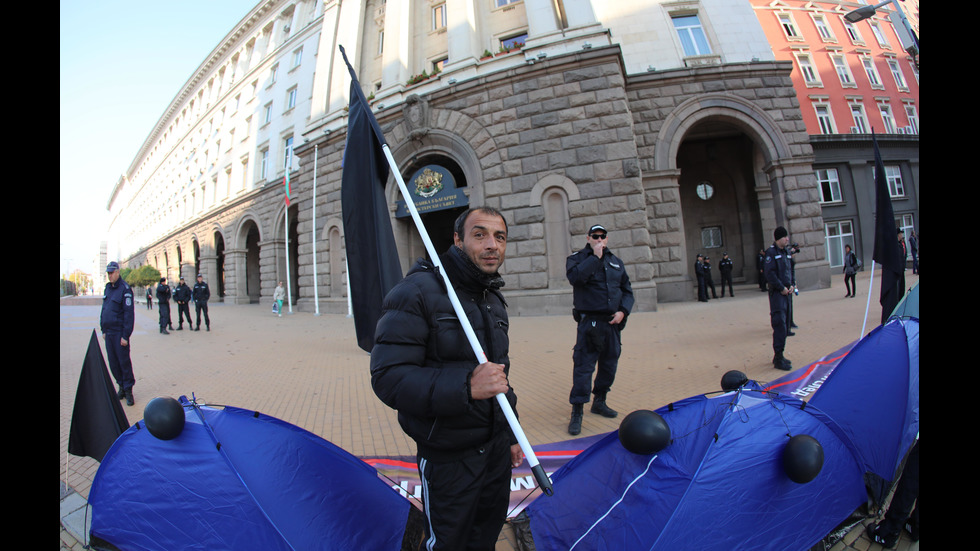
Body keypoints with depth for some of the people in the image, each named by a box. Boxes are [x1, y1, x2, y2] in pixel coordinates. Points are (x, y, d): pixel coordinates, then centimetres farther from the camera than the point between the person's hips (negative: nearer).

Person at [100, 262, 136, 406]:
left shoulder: (125, 289, -12)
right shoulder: (107, 288, 12)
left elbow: (129, 313, -15)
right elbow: (104, 309, 20)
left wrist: (125, 335, -16)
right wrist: (103, 329, 14)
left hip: (119, 333, -7)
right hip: (108, 332, 7)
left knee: (124, 361, -1)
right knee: (113, 363, 11)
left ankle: (128, 390, 8)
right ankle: (121, 387, 22)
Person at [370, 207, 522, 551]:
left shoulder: (494, 299, 7)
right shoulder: (418, 291, -19)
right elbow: (388, 377, -26)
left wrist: (511, 435, 18)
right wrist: (465, 385, -38)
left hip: (496, 447, 7)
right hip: (449, 457, -6)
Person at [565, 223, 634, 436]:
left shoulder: (616, 262, 15)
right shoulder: (577, 259, 1)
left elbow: (627, 290, 16)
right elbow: (575, 276, -22)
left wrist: (623, 311, -1)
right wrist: (595, 256, -16)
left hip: (613, 323, 6)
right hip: (589, 322, -5)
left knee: (609, 364, 14)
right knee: (583, 366, -7)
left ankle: (599, 402, 32)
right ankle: (577, 412, 2)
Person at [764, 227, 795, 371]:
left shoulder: (785, 252, 15)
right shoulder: (771, 252, -11)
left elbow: (790, 270, 21)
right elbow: (770, 273, -18)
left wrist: (791, 285, 6)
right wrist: (782, 288, -15)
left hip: (786, 292, 9)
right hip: (777, 293, -9)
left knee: (785, 324, 12)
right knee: (779, 324, -11)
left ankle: (779, 355, 21)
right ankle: (778, 359, -6)